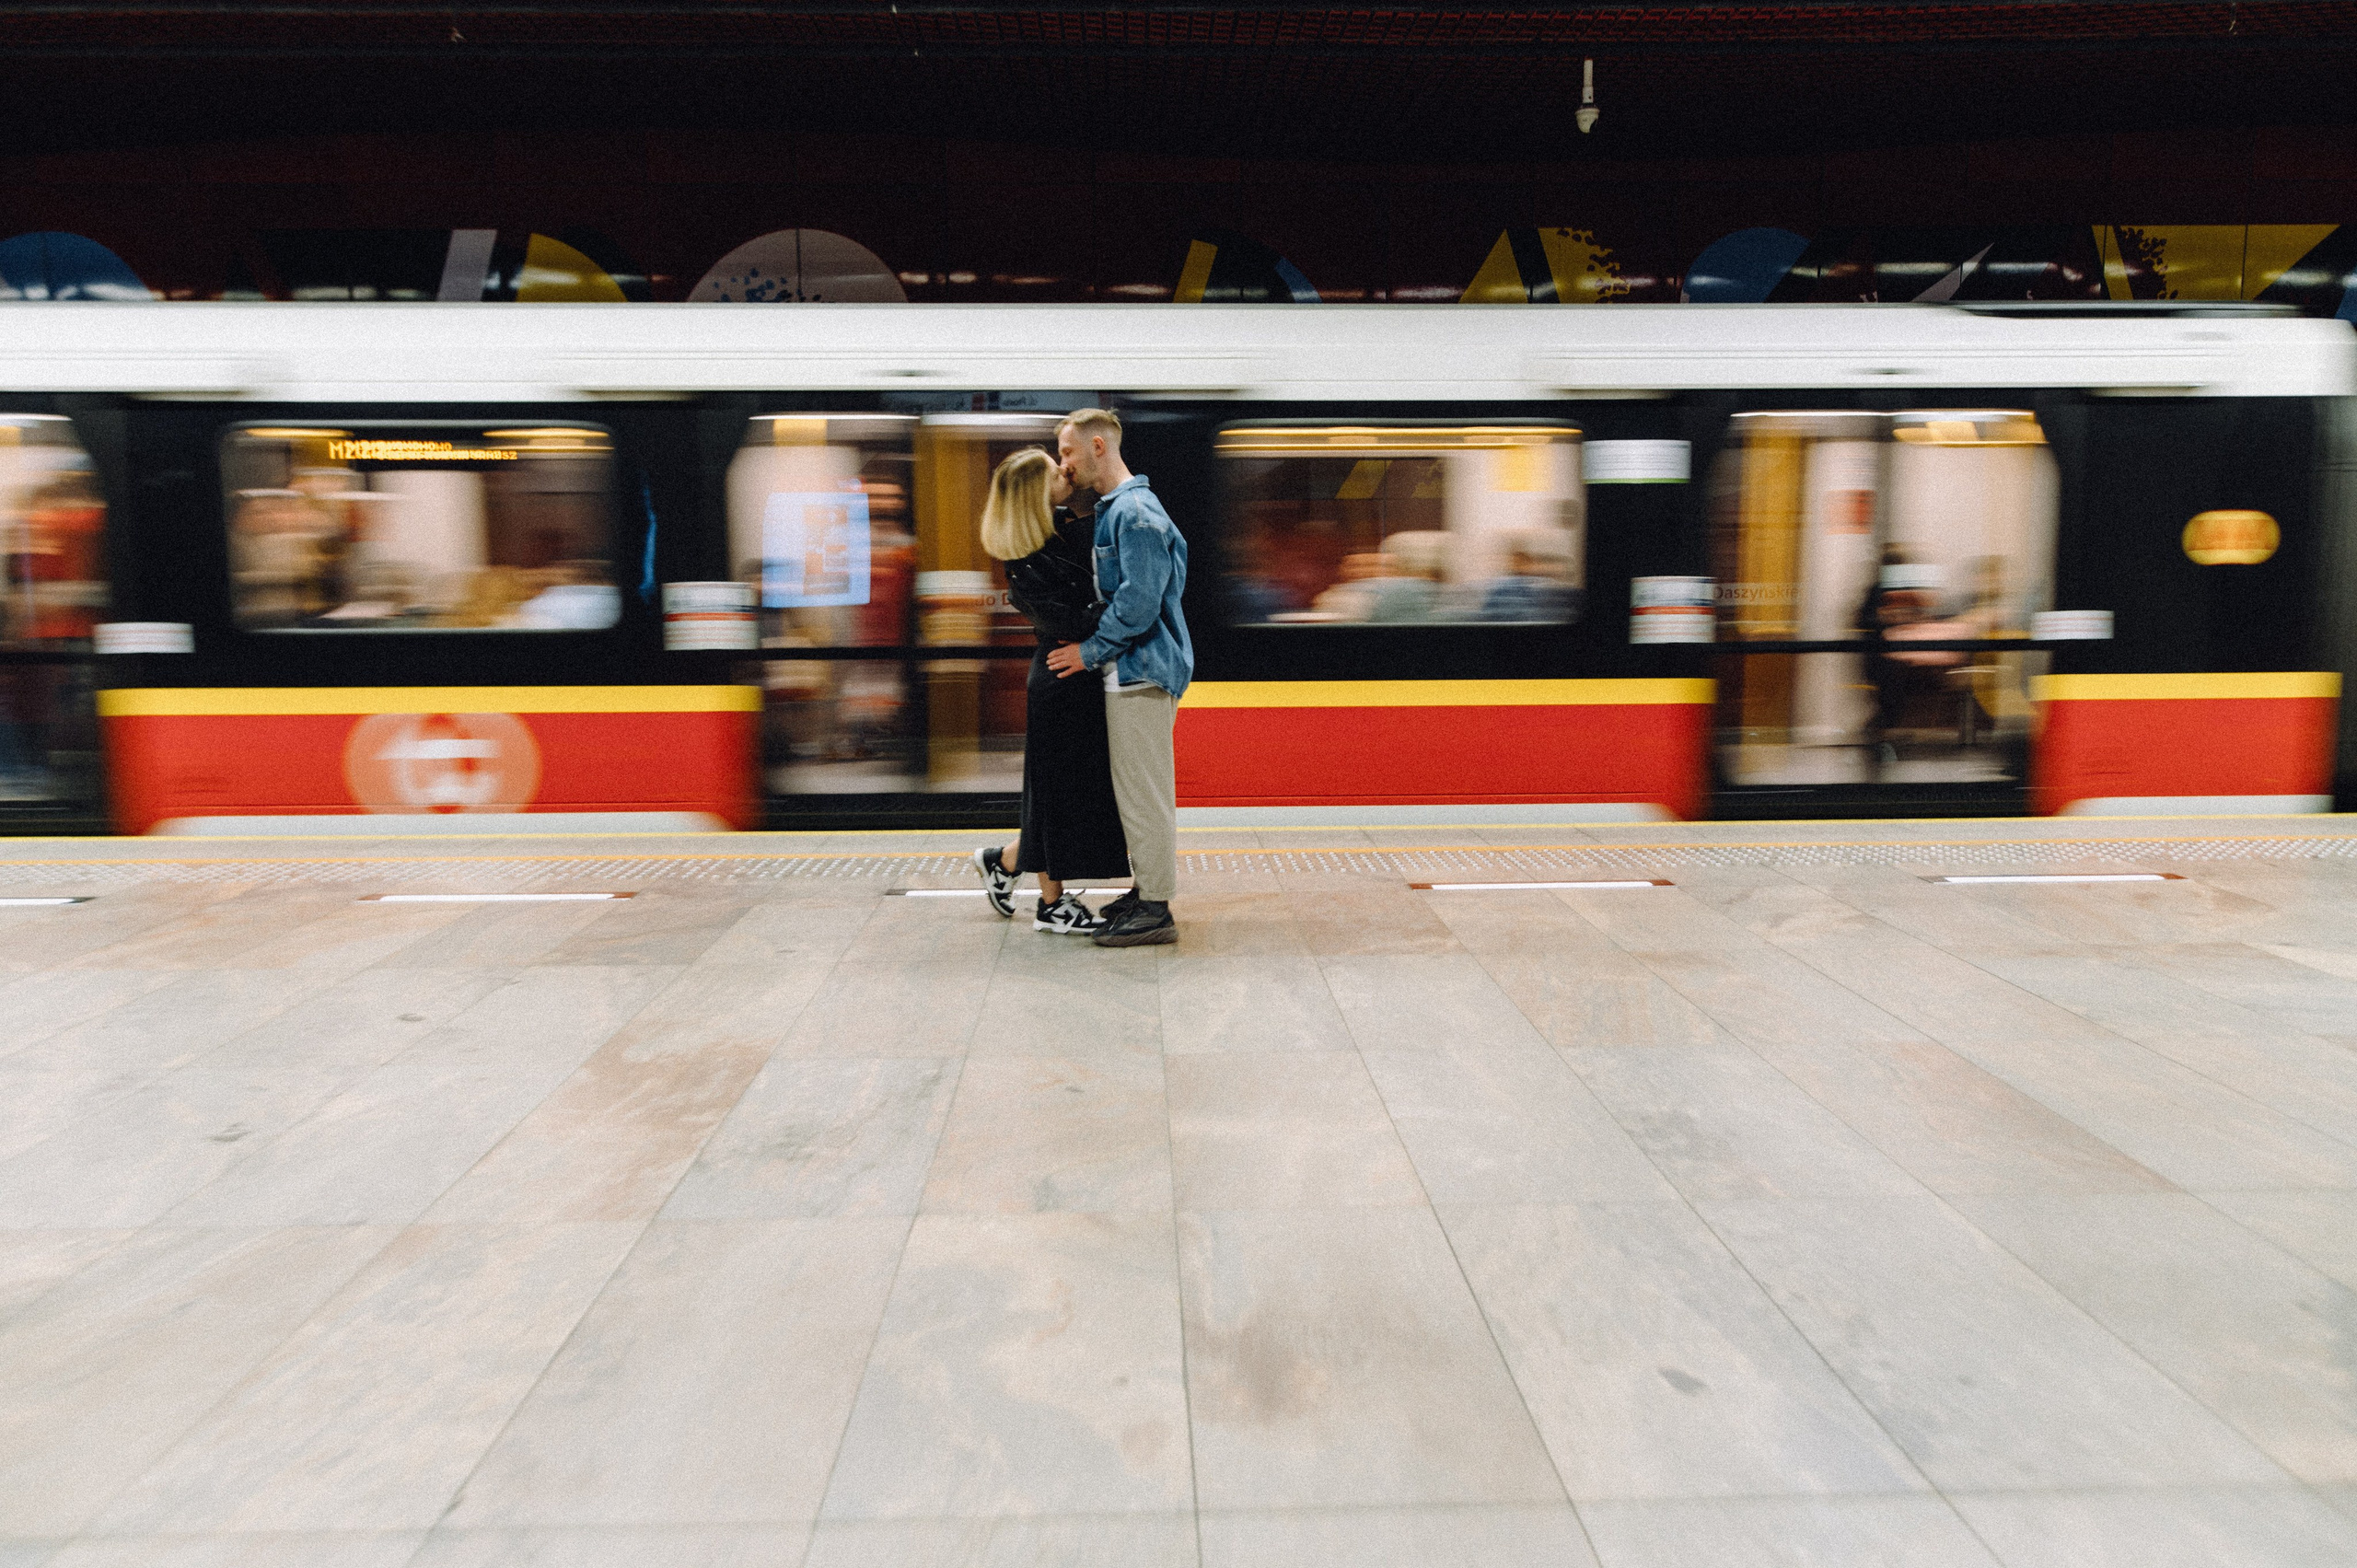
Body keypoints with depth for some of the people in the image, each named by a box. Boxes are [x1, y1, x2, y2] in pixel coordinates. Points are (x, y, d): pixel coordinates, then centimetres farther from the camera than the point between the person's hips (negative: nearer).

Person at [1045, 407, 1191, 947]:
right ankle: (1146, 889, 27)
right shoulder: (1116, 508, 17)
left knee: (1144, 793, -6)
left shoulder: (1135, 512, -15)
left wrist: (1090, 651, -14)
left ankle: (1155, 912, 1)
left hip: (1141, 671, -10)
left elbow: (1139, 601, -22)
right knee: (1137, 790, 17)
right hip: (1133, 669, 10)